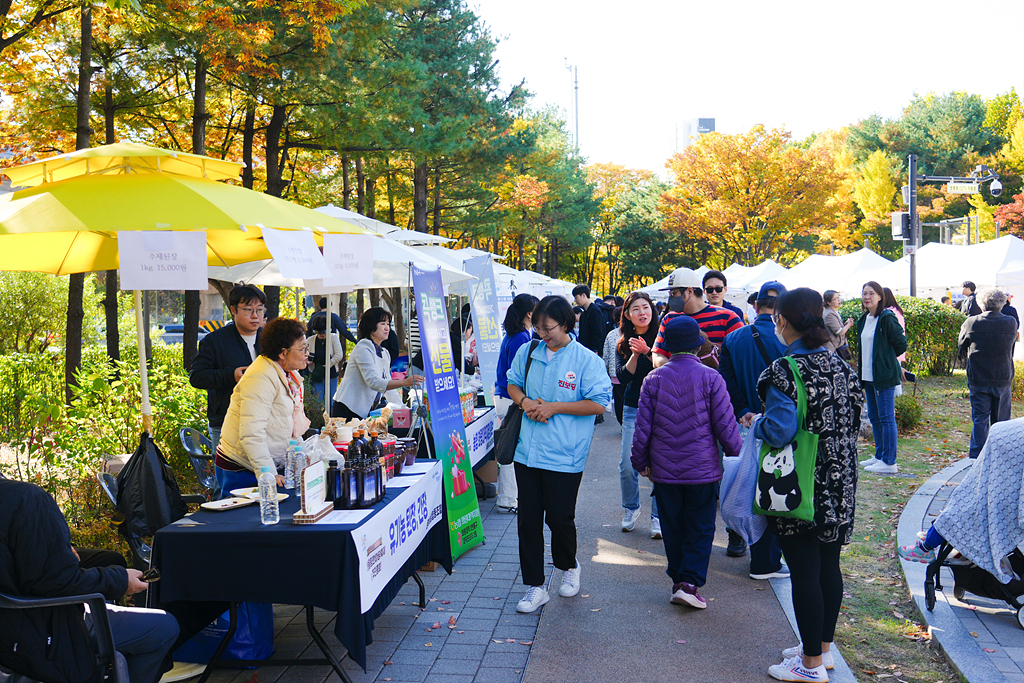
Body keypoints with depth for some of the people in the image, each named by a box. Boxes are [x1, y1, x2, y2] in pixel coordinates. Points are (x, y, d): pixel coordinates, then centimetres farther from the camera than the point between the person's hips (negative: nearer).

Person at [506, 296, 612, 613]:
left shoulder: (586, 360, -8)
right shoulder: (527, 352, 6)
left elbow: (599, 404, -11)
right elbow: (513, 384, 19)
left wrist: (554, 407, -15)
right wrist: (525, 402, -4)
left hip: (564, 455, -4)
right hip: (528, 452, 4)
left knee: (559, 518, 5)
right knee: (528, 518, 5)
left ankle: (568, 567, 36)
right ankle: (534, 587, 17)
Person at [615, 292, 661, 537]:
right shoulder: (623, 344, 6)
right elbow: (622, 377, -4)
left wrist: (647, 351, -28)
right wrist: (635, 354, -17)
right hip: (633, 409, 3)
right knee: (628, 464, 2)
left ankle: (658, 517, 10)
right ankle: (630, 509, 25)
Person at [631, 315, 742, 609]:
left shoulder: (654, 379, -3)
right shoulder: (710, 378, -8)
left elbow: (642, 427, 0)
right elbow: (725, 425, -7)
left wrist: (641, 462, 12)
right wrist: (736, 453, 10)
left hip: (664, 471, 2)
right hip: (703, 469, -2)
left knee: (673, 528, 14)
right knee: (701, 529, 7)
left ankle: (677, 580, 22)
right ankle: (689, 581, -3)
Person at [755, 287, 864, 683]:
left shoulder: (785, 371, -17)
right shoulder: (840, 366, 5)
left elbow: (779, 432, -23)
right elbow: (853, 423, 12)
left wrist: (757, 425, -3)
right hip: (839, 486, 7)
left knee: (804, 572, 2)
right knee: (829, 565, 16)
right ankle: (823, 647, 30)